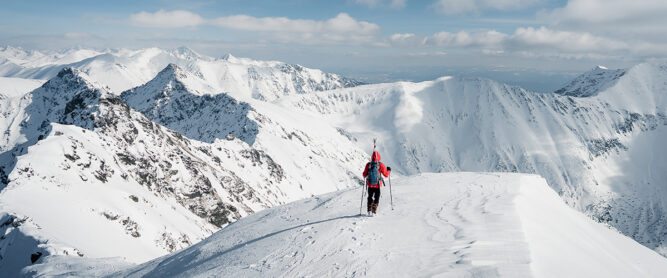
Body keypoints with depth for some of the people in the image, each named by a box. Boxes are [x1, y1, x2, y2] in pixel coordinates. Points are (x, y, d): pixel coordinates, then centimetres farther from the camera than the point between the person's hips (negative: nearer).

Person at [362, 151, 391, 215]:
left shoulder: (368, 165, -8)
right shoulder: (381, 165, -12)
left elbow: (364, 175, -1)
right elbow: (386, 174, -4)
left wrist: (365, 177, 22)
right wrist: (389, 170, 15)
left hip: (370, 185, 2)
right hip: (377, 185, -2)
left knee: (370, 197, 20)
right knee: (376, 197, 13)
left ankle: (369, 210, 17)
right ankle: (374, 211, 5)